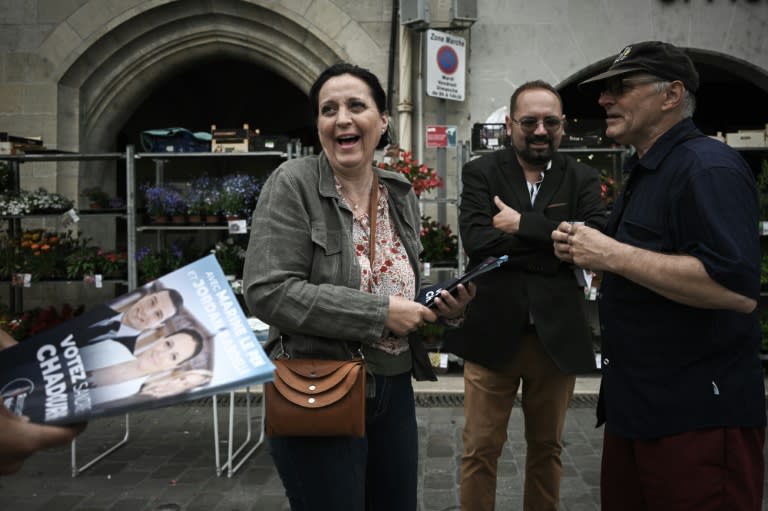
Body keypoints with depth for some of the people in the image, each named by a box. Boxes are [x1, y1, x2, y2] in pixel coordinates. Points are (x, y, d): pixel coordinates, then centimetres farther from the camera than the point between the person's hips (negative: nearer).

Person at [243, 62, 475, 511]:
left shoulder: (402, 194, 6)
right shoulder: (294, 184, -12)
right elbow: (268, 293, -21)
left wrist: (443, 308, -5)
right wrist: (378, 313, -22)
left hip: (395, 388, 6)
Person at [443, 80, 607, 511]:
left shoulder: (582, 178, 5)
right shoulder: (480, 173, 1)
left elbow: (597, 238, -12)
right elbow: (478, 241, -15)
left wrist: (523, 225, -15)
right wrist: (558, 240, -13)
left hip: (558, 335, 2)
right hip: (493, 332, -2)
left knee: (548, 448, 18)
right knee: (480, 450, 7)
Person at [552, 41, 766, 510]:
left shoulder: (707, 168, -16)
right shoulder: (645, 171, 14)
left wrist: (612, 254, -24)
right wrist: (587, 252, 4)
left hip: (698, 414, -9)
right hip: (635, 402, 10)